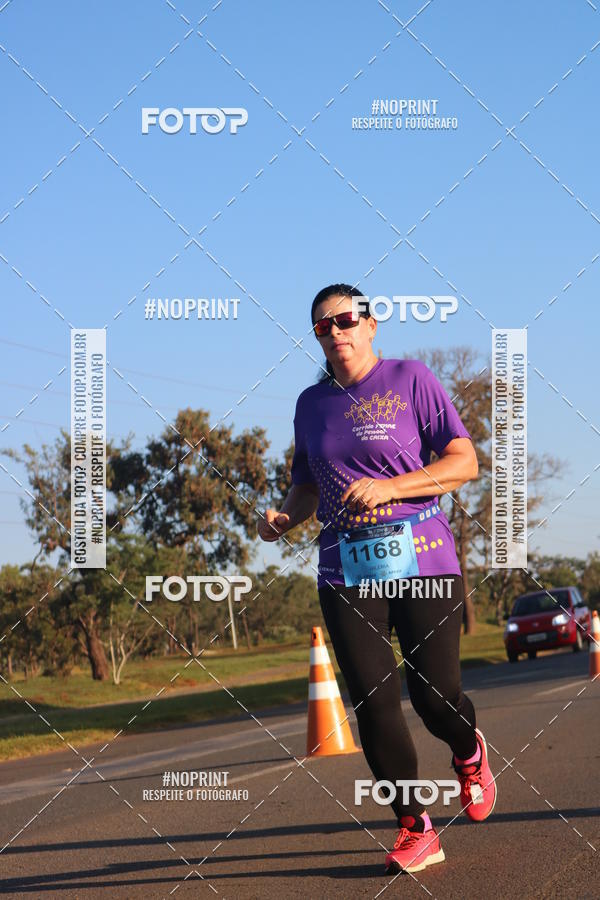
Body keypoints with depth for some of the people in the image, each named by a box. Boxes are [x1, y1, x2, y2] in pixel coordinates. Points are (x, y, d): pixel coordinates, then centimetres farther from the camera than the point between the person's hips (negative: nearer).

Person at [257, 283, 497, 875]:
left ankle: (470, 754, 31)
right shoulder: (311, 403, 14)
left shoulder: (410, 380, 0)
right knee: (373, 701, -8)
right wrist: (284, 517, 1)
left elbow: (464, 462, -4)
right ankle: (416, 830, 3)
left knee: (434, 696, -6)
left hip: (423, 560, -3)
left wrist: (388, 486, -15)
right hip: (345, 571, 3)